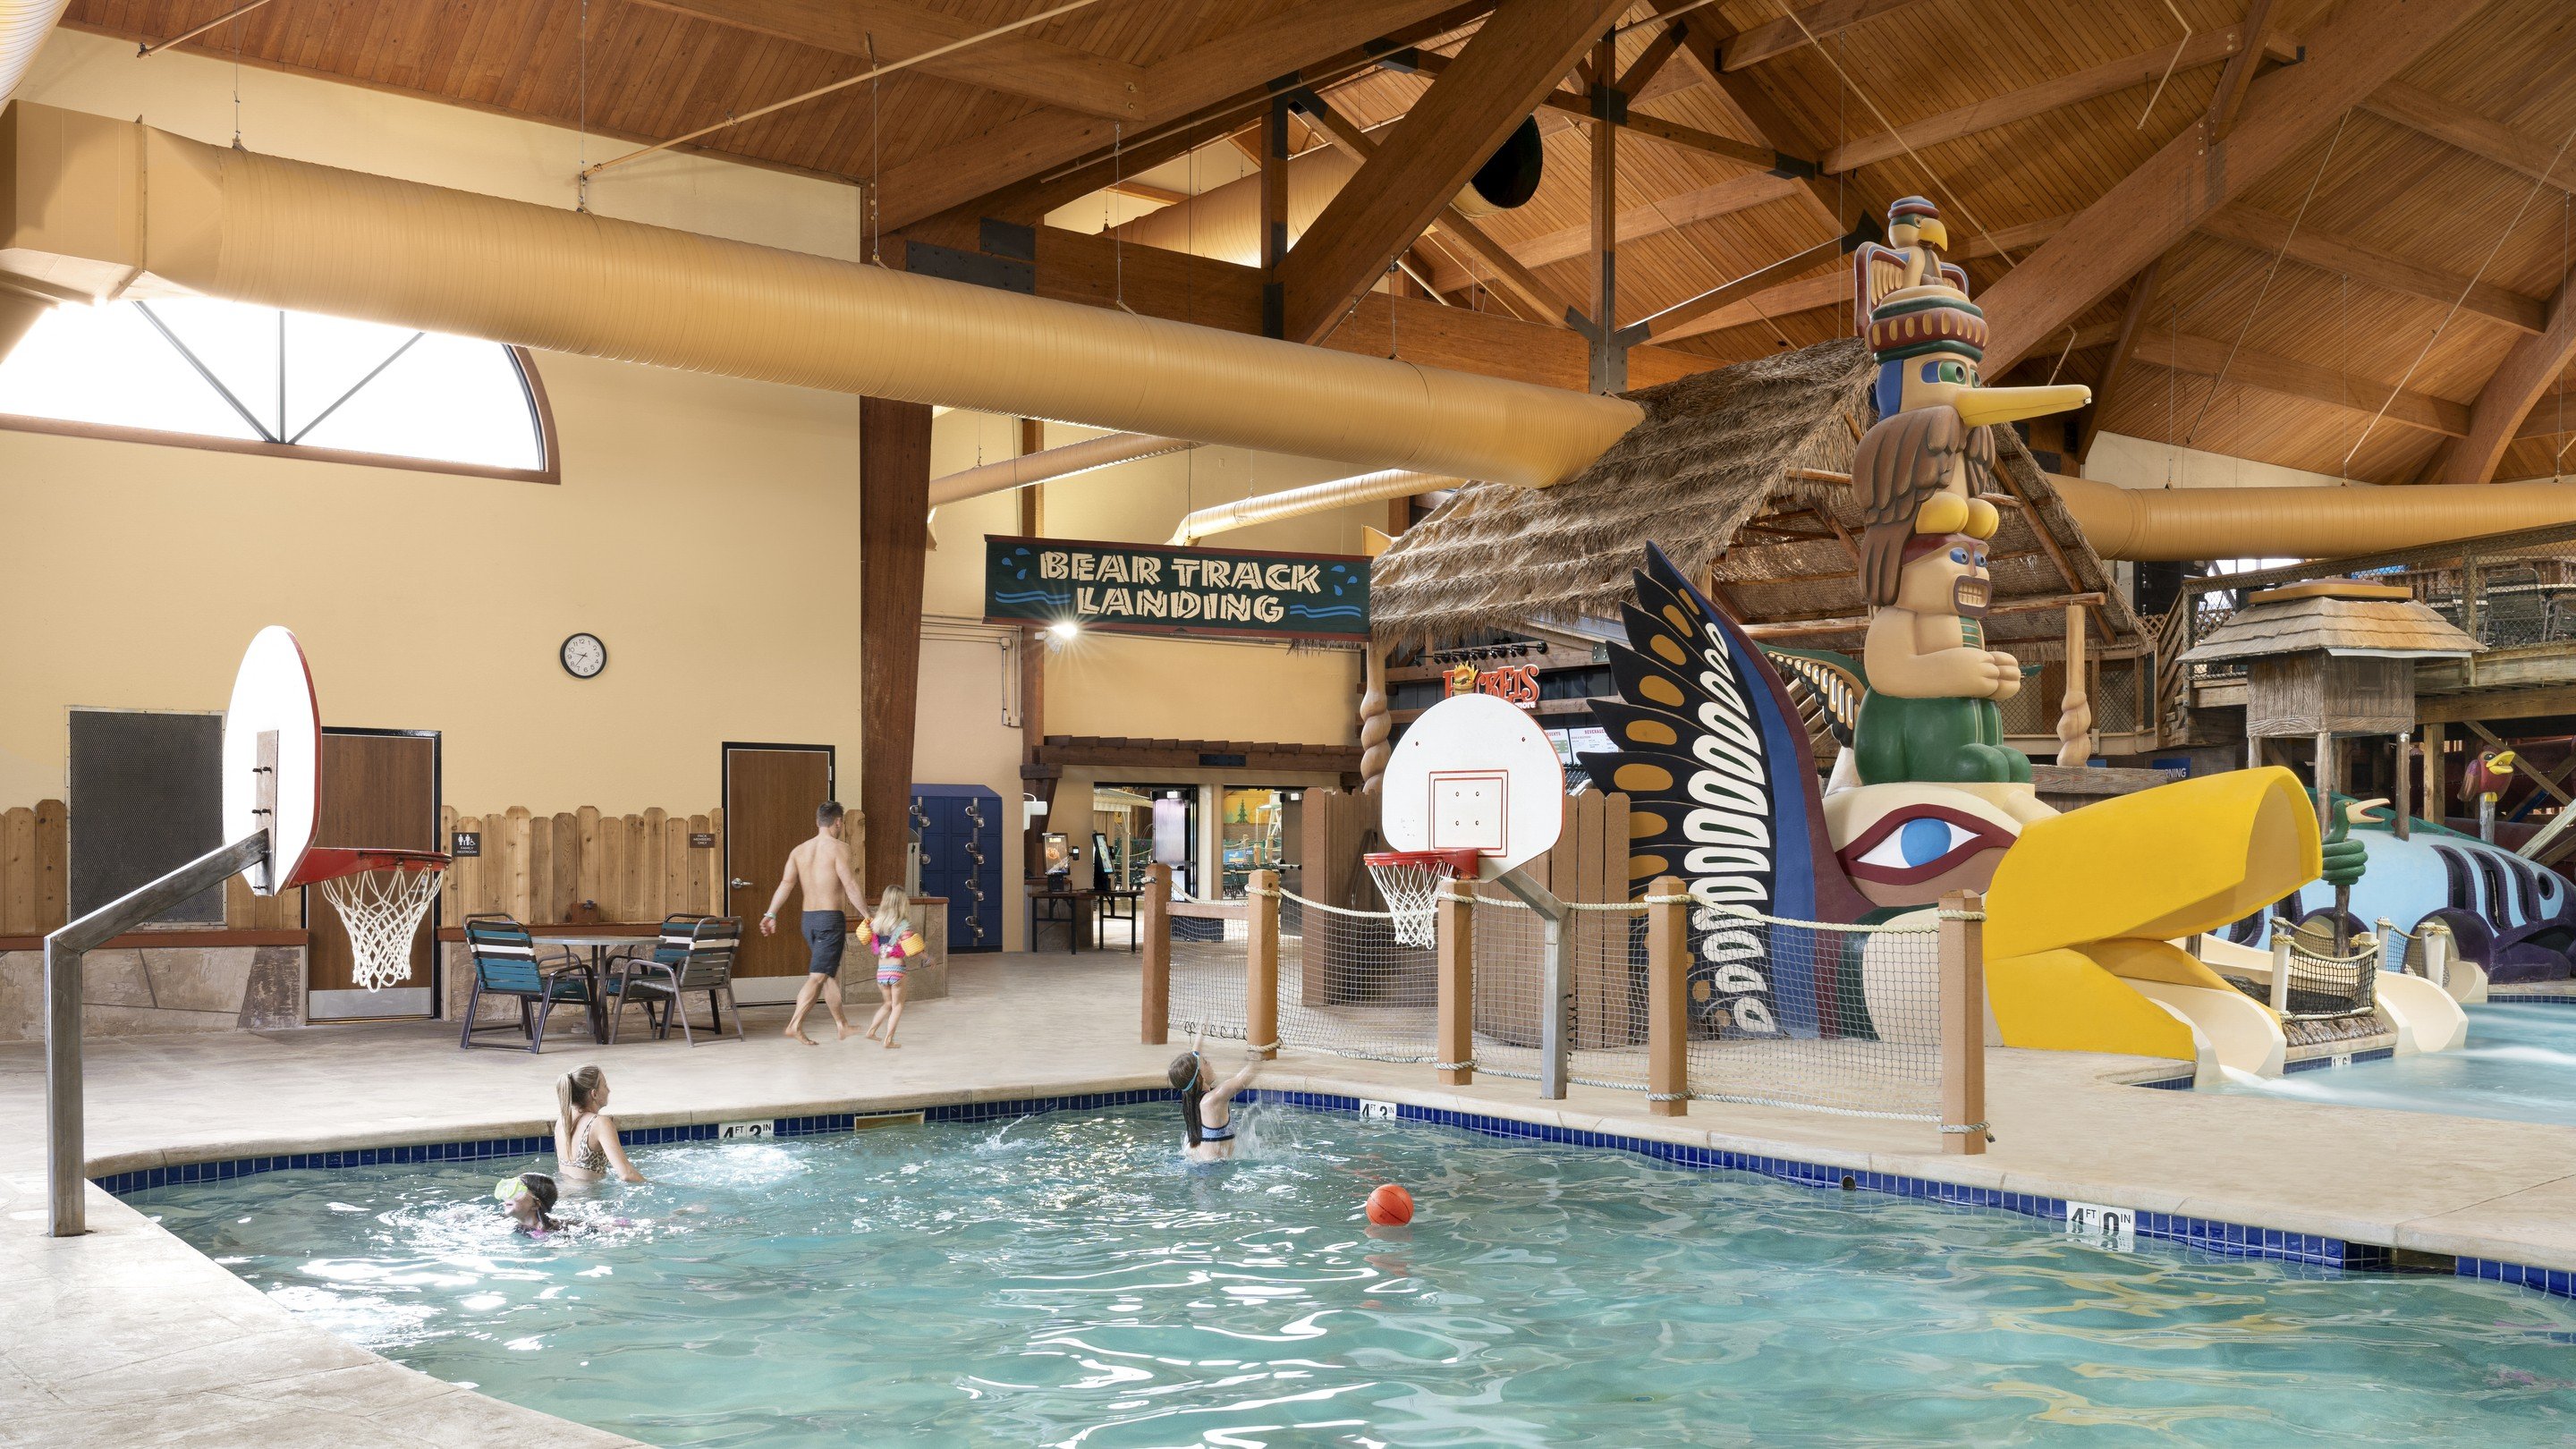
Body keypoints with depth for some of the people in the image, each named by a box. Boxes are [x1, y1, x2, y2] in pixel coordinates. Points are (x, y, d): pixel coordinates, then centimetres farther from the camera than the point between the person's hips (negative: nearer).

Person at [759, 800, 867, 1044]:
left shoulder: (799, 850, 9)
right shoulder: (838, 849, -10)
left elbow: (786, 883, 0)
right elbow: (850, 886, -16)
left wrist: (771, 914, -3)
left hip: (809, 919, 7)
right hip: (832, 918, -7)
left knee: (831, 972, 19)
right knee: (818, 976, -7)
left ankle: (842, 1024, 29)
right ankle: (795, 1024, -15)